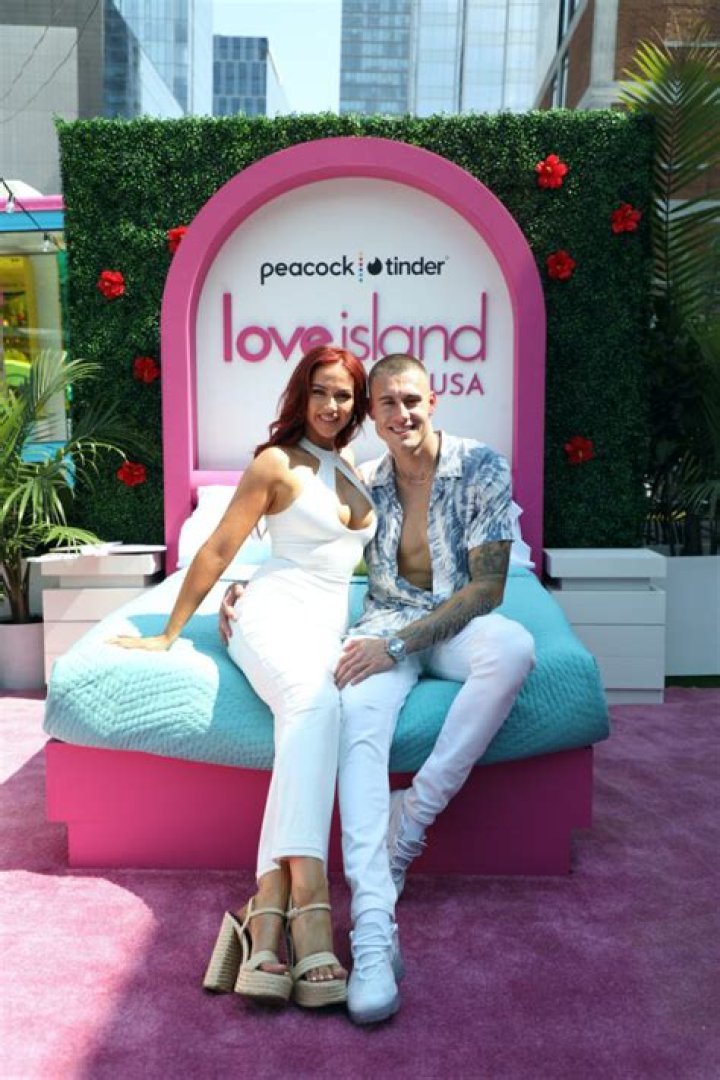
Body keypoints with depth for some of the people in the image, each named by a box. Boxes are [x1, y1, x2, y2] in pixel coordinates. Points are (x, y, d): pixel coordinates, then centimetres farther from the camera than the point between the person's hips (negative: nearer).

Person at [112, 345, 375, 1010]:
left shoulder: (354, 468, 22)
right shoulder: (277, 464, 3)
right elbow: (217, 552, 3)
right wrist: (168, 635, 5)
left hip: (330, 630, 5)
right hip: (276, 613, -4)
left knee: (313, 712, -32)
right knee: (314, 702, -38)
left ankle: (268, 910, -42)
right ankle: (308, 899, -50)